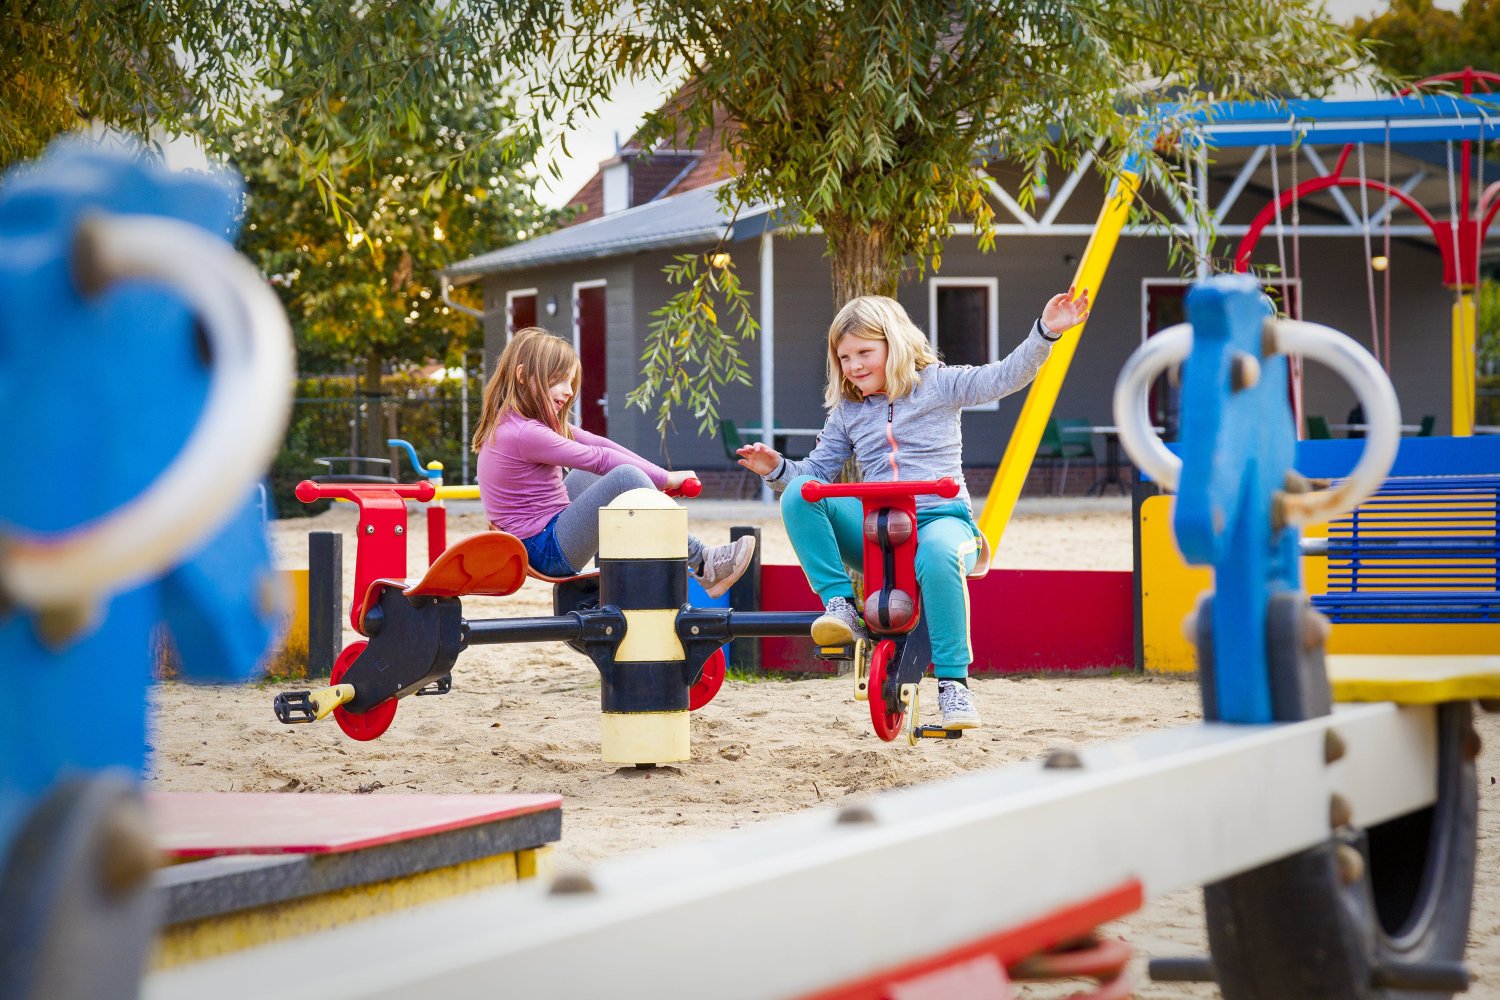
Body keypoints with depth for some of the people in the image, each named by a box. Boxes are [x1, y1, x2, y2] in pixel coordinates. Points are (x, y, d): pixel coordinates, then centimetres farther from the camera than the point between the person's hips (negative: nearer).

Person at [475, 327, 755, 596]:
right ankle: (701, 564, -14)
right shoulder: (524, 433, -19)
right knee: (625, 477, -20)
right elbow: (597, 458, -15)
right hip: (546, 552, -11)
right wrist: (665, 478, -6)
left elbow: (595, 443, 10)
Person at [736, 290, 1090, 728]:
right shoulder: (846, 411, 18)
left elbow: (1006, 376, -4)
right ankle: (840, 605, -22)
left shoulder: (939, 384, 6)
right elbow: (816, 471, 20)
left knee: (938, 553, -43)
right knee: (799, 495, -21)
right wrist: (777, 468, 0)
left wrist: (1046, 332, -19)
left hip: (941, 517, -4)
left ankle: (953, 680, -34)